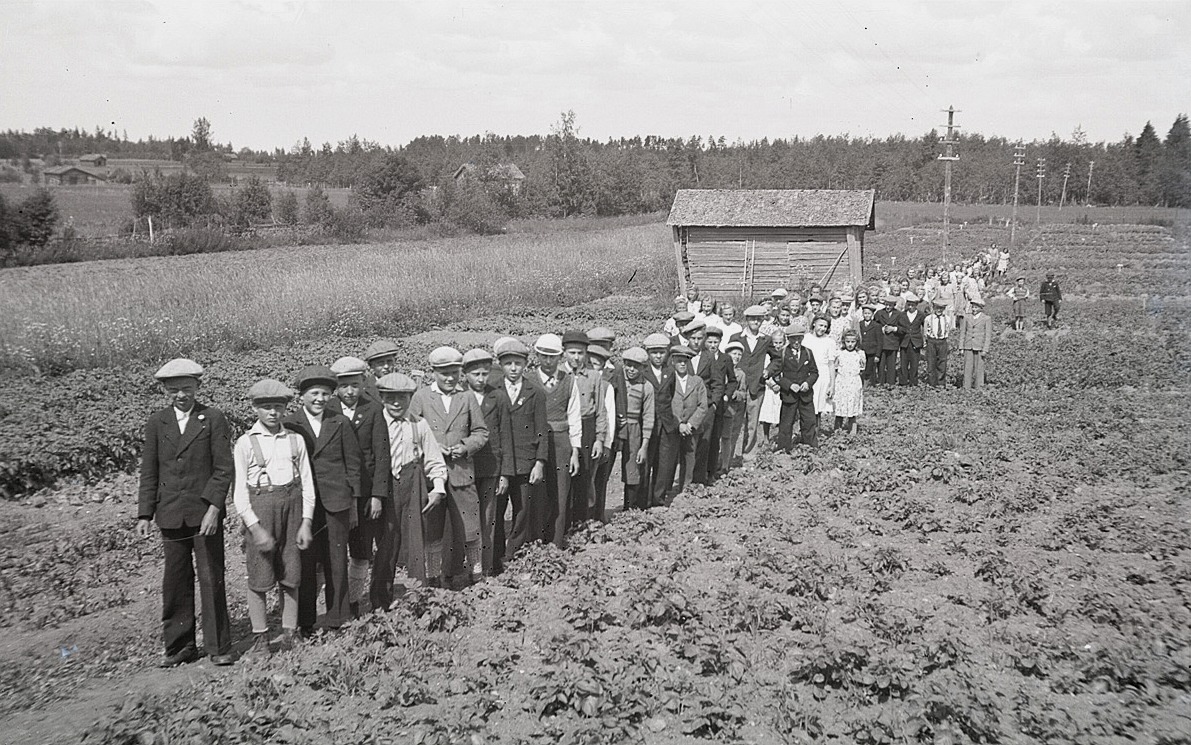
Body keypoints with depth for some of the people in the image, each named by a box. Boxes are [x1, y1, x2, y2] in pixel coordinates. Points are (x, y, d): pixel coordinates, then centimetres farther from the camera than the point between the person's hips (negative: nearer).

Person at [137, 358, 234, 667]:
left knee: (211, 578, 1)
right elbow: (149, 472, 9)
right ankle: (179, 646, 18)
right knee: (175, 581, 8)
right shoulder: (156, 422, 8)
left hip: (206, 513, -3)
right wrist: (144, 514, 3)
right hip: (170, 514, 3)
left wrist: (214, 508, -13)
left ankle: (218, 646, 11)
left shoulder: (213, 419, -1)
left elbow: (224, 468, -4)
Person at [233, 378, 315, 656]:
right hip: (258, 509, -2)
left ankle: (290, 633, 16)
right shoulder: (245, 443, -1)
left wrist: (306, 522, 0)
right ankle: (260, 638, 11)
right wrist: (255, 527, -11)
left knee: (290, 575, 7)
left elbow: (307, 484, 7)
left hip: (292, 505, 2)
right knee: (259, 576, 1)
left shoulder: (295, 440, 6)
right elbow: (239, 491, -3)